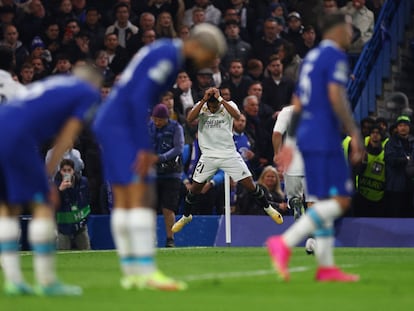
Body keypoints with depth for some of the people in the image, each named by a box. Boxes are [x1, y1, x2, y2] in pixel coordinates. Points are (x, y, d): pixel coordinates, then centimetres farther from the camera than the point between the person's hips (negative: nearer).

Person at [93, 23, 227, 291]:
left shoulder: (168, 53, 16)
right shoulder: (168, 55, -14)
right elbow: (139, 98, -22)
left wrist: (145, 148, 16)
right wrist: (145, 148, -20)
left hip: (110, 125, 10)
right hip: (120, 126, -10)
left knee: (124, 200, 9)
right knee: (139, 196, -12)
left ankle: (131, 272, 11)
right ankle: (147, 271, -14)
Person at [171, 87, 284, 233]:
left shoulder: (228, 105, -5)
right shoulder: (201, 106, -2)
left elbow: (237, 116, -26)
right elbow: (189, 118, -20)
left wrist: (221, 100, -30)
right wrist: (204, 100, -24)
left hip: (229, 154, -1)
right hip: (208, 155, 1)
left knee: (249, 184, -2)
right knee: (195, 187, 4)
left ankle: (268, 208, 18)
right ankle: (186, 216, 27)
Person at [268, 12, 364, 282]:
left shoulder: (311, 58, 20)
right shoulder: (336, 56, -7)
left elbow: (297, 104, 20)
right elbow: (337, 98, -18)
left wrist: (290, 141, 21)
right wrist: (355, 134, -16)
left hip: (307, 138, 10)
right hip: (326, 139, -10)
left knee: (325, 202, 10)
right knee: (340, 201, -11)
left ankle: (326, 267, 7)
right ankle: (285, 243, -22)